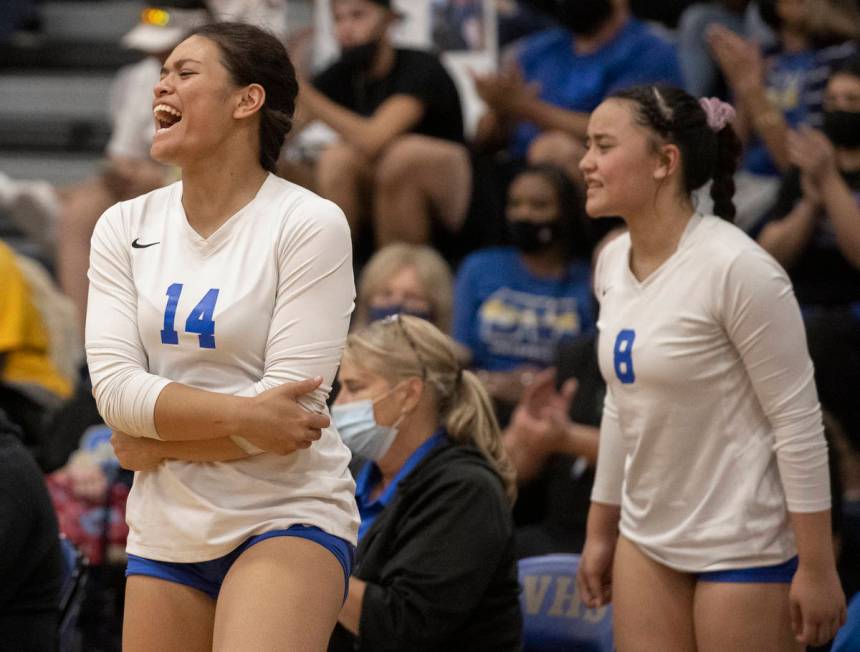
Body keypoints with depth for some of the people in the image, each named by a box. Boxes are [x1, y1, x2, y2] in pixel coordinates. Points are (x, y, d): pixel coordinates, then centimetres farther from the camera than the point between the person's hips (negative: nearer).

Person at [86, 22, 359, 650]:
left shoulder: (309, 224, -8)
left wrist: (151, 437, -7)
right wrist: (242, 415, -18)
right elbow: (114, 386, -5)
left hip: (288, 518, -5)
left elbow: (290, 403, -14)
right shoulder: (125, 227, 6)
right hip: (165, 528, 5)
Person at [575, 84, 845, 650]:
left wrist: (817, 568, -16)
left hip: (744, 545, -7)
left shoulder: (735, 267, -18)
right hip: (647, 539, 7)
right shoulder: (613, 262, 5)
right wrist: (601, 530, 19)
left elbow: (799, 420, -16)